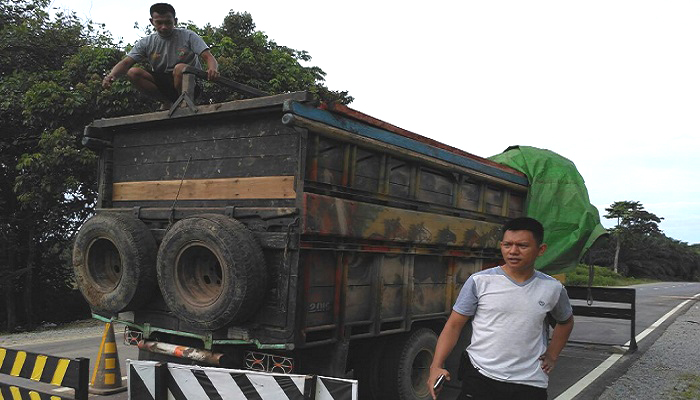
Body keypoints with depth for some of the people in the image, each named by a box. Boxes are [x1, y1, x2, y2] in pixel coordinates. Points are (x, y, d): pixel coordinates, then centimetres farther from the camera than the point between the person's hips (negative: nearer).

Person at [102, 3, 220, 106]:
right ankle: (168, 103, -8)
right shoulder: (146, 43, 1)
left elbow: (208, 57, -18)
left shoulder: (188, 36, -8)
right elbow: (126, 62, -8)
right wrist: (111, 75, -31)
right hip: (163, 83, 4)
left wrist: (213, 69, -44)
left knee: (180, 68, -36)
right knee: (133, 72, -18)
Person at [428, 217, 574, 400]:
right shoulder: (480, 281, -5)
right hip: (480, 378, -2)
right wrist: (436, 366, -13)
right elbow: (454, 325, -3)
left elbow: (566, 321, 25)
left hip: (530, 384, 2)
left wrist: (552, 356, 14)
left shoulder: (553, 289, 4)